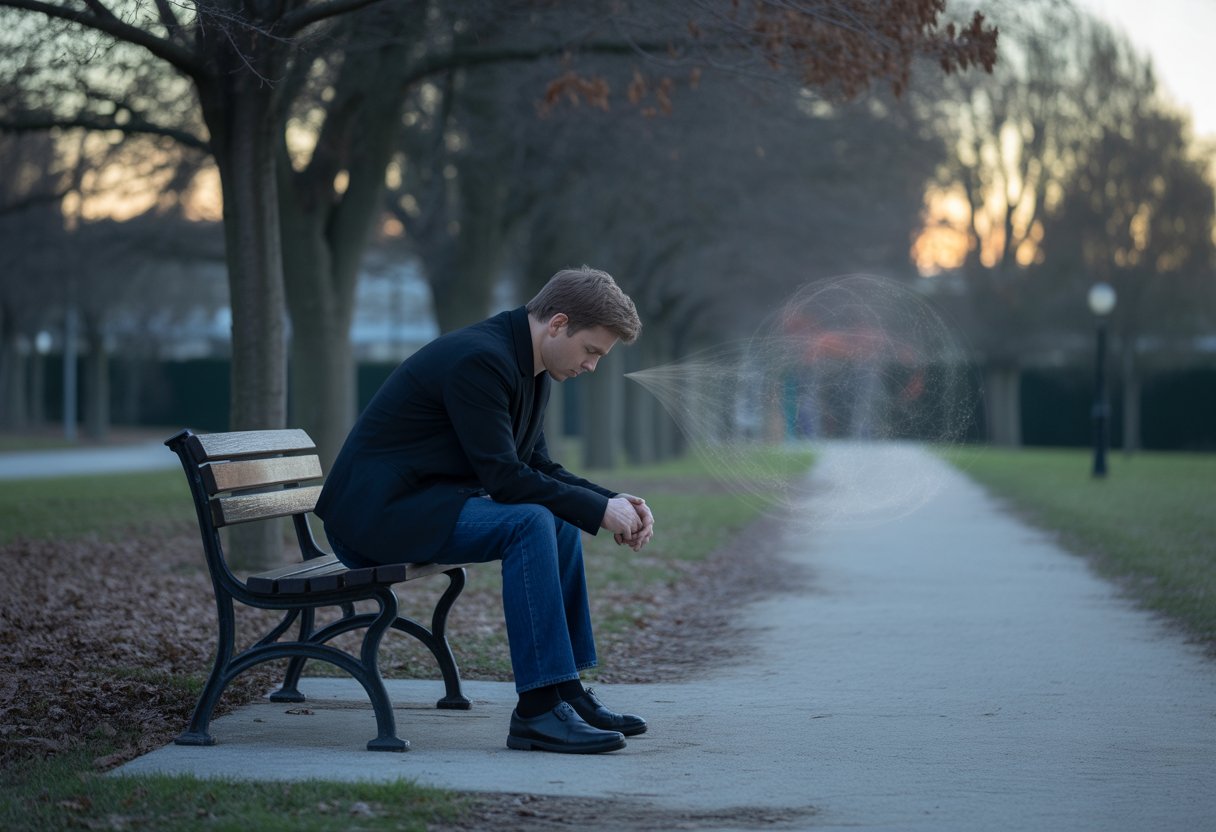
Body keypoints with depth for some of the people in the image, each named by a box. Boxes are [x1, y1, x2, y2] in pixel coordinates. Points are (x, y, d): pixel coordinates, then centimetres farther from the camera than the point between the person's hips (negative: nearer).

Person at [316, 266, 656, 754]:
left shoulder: (529, 371, 10)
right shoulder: (480, 359, -22)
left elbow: (540, 468, 14)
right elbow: (502, 476, -25)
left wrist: (614, 502, -1)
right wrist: (599, 510, -19)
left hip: (420, 501, 11)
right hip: (376, 508, -11)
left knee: (560, 523, 6)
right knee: (530, 522, -26)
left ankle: (566, 692, 9)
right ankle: (538, 711, -24)